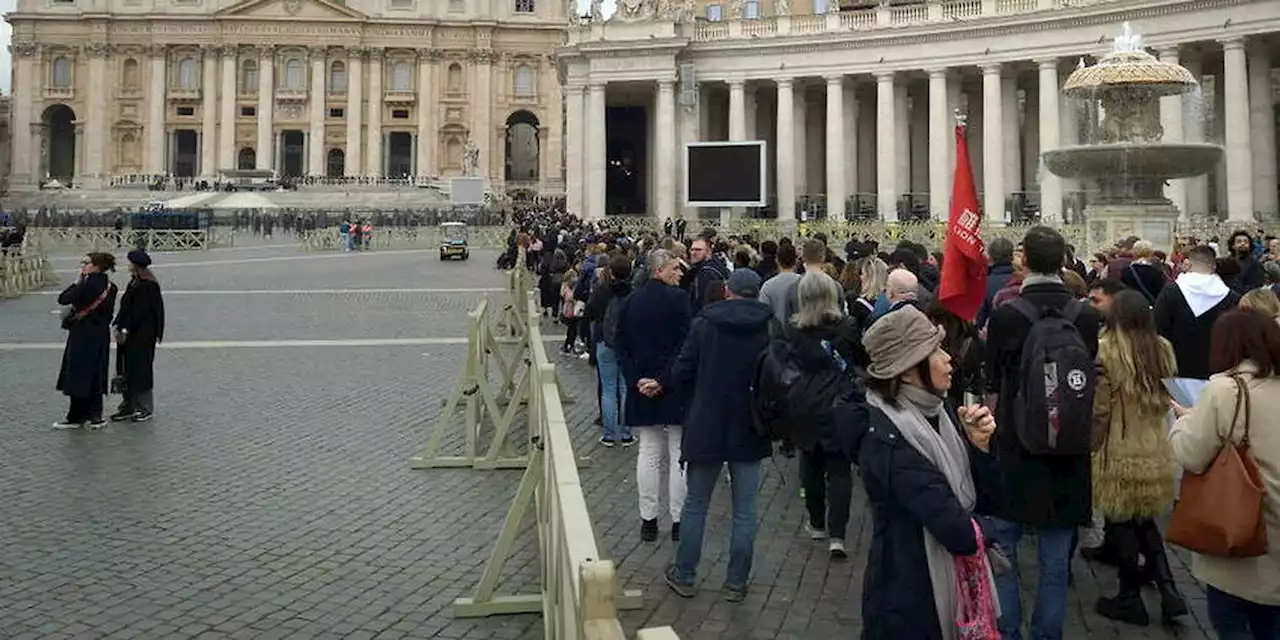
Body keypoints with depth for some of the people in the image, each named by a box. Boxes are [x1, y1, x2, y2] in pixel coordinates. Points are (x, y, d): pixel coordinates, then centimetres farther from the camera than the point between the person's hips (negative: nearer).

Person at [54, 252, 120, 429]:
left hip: (83, 335, -8)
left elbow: (62, 299, -12)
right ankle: (94, 415, 17)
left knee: (78, 375, 3)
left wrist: (77, 281, -6)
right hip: (101, 336, 8)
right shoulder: (109, 287, 5)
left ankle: (75, 418, 11)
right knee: (95, 376, 13)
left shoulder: (87, 285, -18)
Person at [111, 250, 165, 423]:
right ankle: (129, 406, 19)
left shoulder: (148, 286, -16)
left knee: (139, 370, -1)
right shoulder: (133, 283, 11)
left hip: (142, 337, -9)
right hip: (128, 334, 9)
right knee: (126, 370, 11)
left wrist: (125, 331, -17)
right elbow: (125, 307, 14)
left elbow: (139, 311, -19)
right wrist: (118, 327, 6)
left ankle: (145, 408, 10)